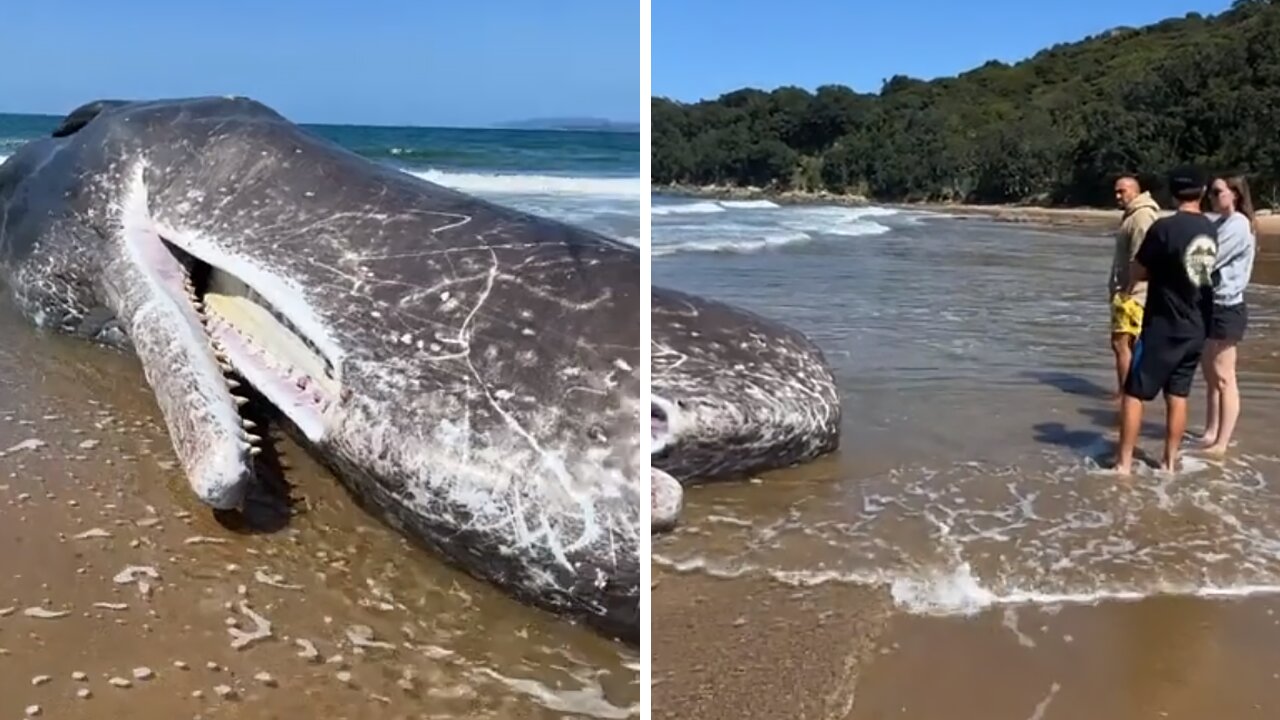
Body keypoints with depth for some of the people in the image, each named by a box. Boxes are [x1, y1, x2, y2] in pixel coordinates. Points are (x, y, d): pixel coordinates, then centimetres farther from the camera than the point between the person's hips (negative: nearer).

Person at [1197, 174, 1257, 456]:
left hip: (1226, 308, -9)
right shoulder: (1220, 223, 13)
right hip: (1210, 305, 9)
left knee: (1223, 378, -4)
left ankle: (1221, 444, 1)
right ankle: (1210, 435, 22)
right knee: (1210, 377, 14)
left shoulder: (1238, 224, -15)